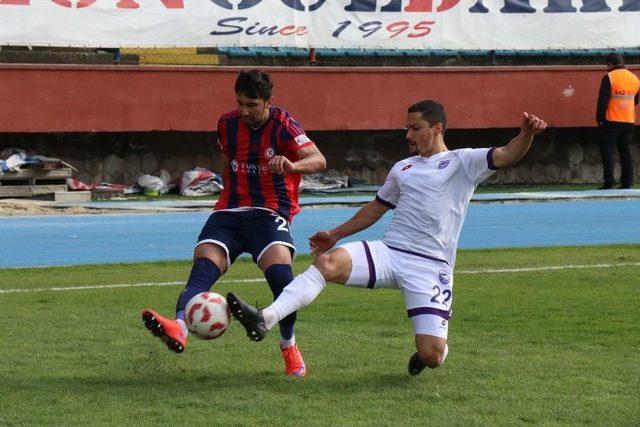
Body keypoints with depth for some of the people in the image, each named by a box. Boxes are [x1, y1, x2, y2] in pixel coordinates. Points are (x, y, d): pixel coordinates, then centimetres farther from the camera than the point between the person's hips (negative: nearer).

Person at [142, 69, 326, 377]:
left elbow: (318, 160, -22)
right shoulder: (227, 124, 8)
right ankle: (180, 328, -49)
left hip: (271, 212, -4)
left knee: (280, 273, -26)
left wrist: (291, 165, -42)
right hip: (230, 211, 4)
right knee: (204, 264, -23)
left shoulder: (282, 125, -8)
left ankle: (289, 346, 1)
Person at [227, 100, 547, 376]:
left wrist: (526, 134, -33)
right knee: (329, 262, -25)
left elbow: (506, 156, -12)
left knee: (431, 356, -14)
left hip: (430, 268, -4)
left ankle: (435, 344, 26)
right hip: (388, 252, 4)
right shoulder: (402, 169, 21)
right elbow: (376, 208, 33)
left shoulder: (463, 162, 4)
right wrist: (335, 235, 31)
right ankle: (266, 319, -36)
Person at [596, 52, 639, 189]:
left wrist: (600, 118, -6)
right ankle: (627, 182, 6)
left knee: (607, 151, -2)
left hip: (611, 121, -6)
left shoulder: (609, 78, -11)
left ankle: (609, 182, -8)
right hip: (629, 121, 6)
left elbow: (603, 100, -13)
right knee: (626, 151, 10)